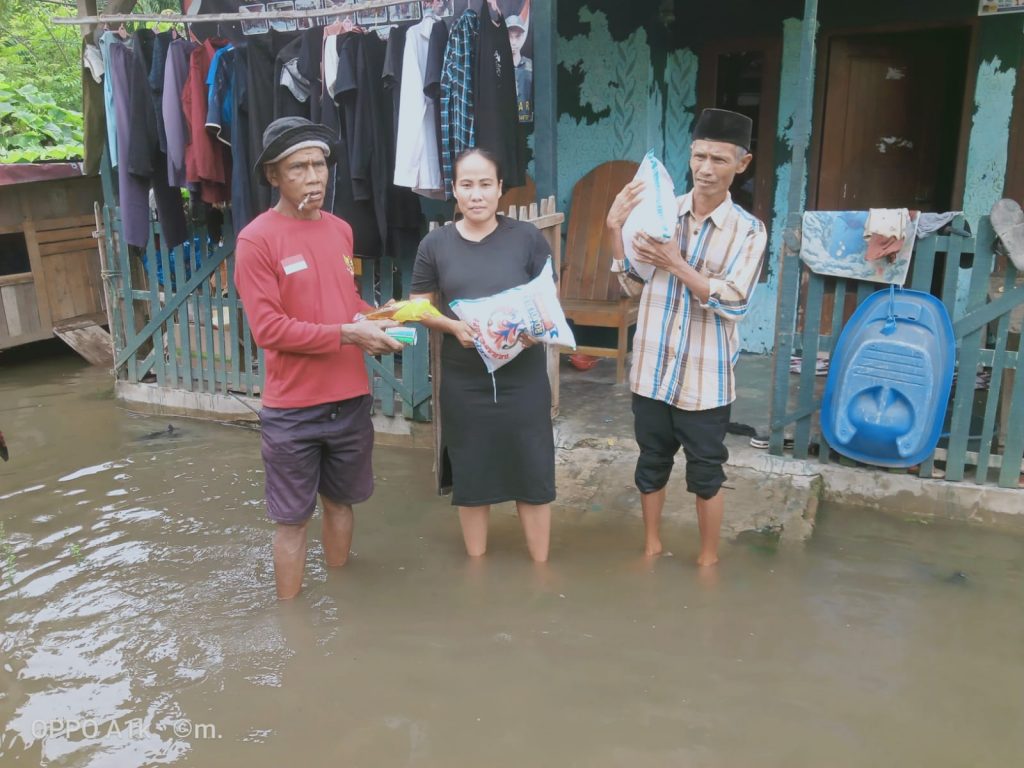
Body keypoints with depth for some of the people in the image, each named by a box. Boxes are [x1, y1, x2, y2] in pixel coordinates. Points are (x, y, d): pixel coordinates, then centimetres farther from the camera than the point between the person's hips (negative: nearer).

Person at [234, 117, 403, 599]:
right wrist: (348, 334, -20)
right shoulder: (256, 239, -12)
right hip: (293, 408, -6)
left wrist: (373, 318, -1)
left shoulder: (341, 230, 8)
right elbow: (267, 328, -17)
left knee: (340, 501, 20)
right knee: (292, 518, 7)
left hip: (351, 398, 6)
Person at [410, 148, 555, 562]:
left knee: (532, 470, 7)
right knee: (470, 473, 13)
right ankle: (475, 564, 33)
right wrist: (454, 326, -16)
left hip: (523, 376, -1)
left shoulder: (527, 237, -2)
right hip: (463, 380, 1)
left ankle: (540, 565, 25)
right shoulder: (435, 244, 1)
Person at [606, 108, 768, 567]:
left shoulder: (748, 231, -7)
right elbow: (632, 280, 1)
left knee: (705, 473, 11)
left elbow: (734, 303, -15)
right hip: (652, 368, 2)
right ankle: (652, 545, 36)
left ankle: (708, 558, 31)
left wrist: (675, 264, -22)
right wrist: (615, 228, -14)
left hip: (705, 377, -2)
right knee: (651, 463, 16)